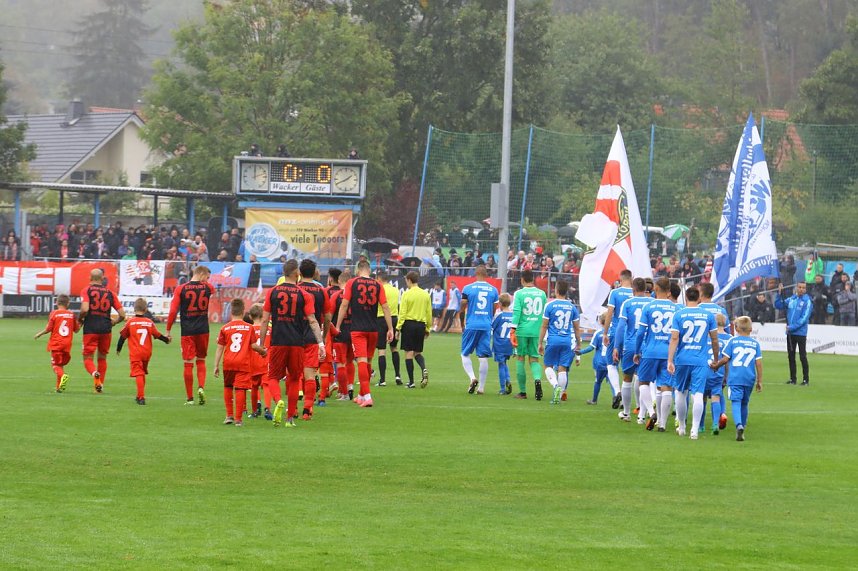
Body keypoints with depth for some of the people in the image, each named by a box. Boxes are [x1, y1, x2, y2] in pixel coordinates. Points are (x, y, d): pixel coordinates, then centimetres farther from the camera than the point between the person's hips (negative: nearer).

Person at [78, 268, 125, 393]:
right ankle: (101, 384, 18)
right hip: (106, 329, 3)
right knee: (102, 358, 19)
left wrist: (80, 319, 3)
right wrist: (113, 322, 26)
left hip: (90, 328, -3)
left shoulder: (86, 290, -1)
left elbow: (85, 309, -18)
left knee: (88, 358, 2)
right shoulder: (110, 292, 8)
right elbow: (122, 314, 7)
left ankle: (95, 373, -28)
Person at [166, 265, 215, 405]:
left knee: (188, 364, 2)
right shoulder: (207, 287, 0)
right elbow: (213, 291, 27)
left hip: (187, 331, -1)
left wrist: (168, 331, -1)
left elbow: (173, 311, -7)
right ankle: (201, 387, -5)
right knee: (201, 361, 17)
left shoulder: (181, 289, -4)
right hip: (203, 330, 1)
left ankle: (189, 397, 5)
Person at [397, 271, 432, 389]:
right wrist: (428, 329, 19)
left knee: (409, 352, 1)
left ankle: (411, 381, 0)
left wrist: (398, 328, -3)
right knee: (418, 352, 15)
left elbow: (402, 313, -9)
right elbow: (429, 313, 10)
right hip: (421, 325, 4)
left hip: (409, 324, -4)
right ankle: (424, 369, -14)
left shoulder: (407, 294, -7)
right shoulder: (425, 294, 6)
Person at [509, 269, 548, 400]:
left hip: (522, 330, -3)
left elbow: (516, 312, -12)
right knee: (534, 359, 8)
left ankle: (522, 391, 9)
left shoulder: (519, 294, -4)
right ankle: (537, 379, -23)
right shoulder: (542, 294, 8)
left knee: (520, 359, 7)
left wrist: (513, 330, -14)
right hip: (536, 331, 3)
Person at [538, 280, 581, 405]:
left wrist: (540, 343, 7)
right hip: (567, 341, 2)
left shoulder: (550, 305, -3)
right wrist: (578, 345, 20)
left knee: (548, 366, 10)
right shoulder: (572, 307, 6)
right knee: (562, 368, 4)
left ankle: (556, 385, -16)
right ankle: (558, 396, 0)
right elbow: (577, 329, 11)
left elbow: (544, 326, -1)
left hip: (553, 340, -2)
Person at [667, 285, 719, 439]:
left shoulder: (679, 315, -2)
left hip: (682, 359, 0)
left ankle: (681, 427, 26)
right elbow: (714, 339, 8)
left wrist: (670, 360, -9)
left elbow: (674, 338, -8)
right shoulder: (708, 315, 3)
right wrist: (716, 359, 21)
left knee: (681, 393, 16)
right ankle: (695, 430, -14)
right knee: (698, 395, -4)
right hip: (701, 361, 0)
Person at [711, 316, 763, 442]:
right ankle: (742, 427, 26)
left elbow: (725, 359, -1)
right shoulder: (755, 343, 7)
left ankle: (739, 425, -33)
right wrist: (760, 381, 9)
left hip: (735, 378, -3)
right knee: (744, 403, 18)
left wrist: (716, 365, 18)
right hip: (749, 379, 3)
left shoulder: (733, 341, 1)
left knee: (736, 402, -10)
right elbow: (759, 363, 5)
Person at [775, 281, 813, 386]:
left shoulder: (807, 301, -8)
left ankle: (806, 379, 1)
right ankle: (792, 378, 18)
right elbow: (778, 305, 12)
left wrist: (792, 327, -18)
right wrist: (779, 293, -3)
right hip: (790, 334, 6)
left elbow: (804, 318, -14)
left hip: (800, 333, -6)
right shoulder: (791, 299, 8)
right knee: (791, 356, 10)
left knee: (802, 357, -4)